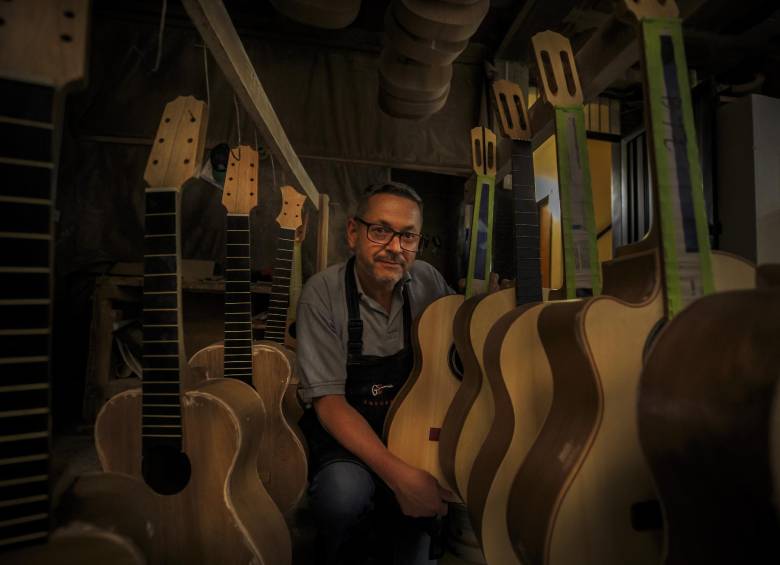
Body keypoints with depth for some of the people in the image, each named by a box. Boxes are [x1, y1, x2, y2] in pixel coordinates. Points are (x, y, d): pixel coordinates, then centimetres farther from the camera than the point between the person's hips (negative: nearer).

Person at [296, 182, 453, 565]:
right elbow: (328, 401, -18)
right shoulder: (323, 293, -15)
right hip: (346, 434, -2)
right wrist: (398, 475, -28)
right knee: (345, 492, -32)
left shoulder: (428, 281, -5)